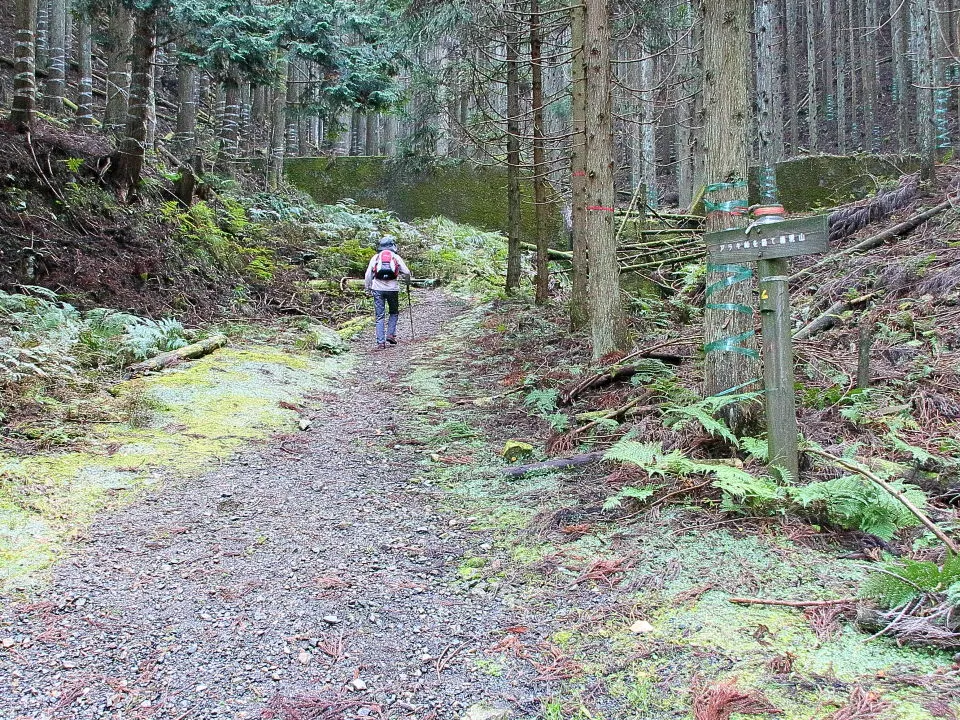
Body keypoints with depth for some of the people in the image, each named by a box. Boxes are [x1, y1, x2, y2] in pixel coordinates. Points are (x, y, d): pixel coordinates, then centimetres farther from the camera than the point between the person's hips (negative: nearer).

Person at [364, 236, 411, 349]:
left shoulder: (375, 257, 7)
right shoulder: (396, 257, 5)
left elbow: (368, 275, 2)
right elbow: (406, 272, 2)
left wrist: (368, 288, 13)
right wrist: (408, 281, 22)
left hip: (378, 289, 1)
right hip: (392, 288, -1)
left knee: (380, 316, 3)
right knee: (394, 313, 20)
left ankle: (381, 342, -2)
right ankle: (390, 334, 5)